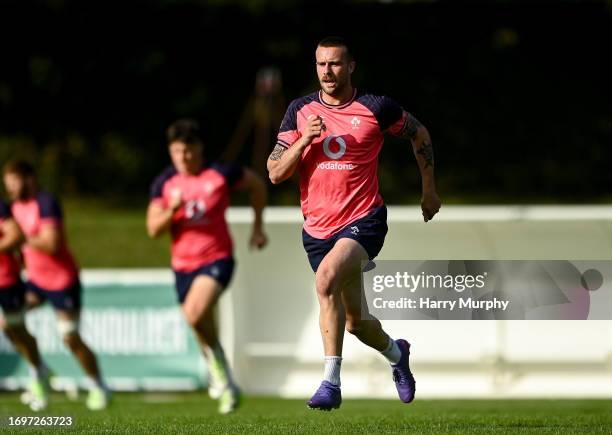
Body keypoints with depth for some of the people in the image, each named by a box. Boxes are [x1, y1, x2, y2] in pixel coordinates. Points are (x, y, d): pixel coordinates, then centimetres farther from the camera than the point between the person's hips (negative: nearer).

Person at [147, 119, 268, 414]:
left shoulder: (221, 174, -7)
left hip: (217, 259, -5)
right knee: (204, 333, 13)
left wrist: (258, 226, 11)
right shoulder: (164, 184, 0)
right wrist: (172, 210, -22)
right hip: (183, 265, 5)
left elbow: (256, 185, 11)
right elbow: (153, 229, -3)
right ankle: (227, 386, 34)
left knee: (195, 314, -29)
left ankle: (219, 375, -9)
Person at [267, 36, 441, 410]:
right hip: (317, 226, 5)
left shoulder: (376, 108, -5)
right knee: (355, 321, 12)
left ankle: (332, 383, -31)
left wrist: (429, 189, 17)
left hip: (364, 220, -5)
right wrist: (305, 139, -15)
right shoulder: (300, 111, 4)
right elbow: (275, 173, 0)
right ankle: (396, 353, 47)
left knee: (327, 279, -33)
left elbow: (419, 134, 13)